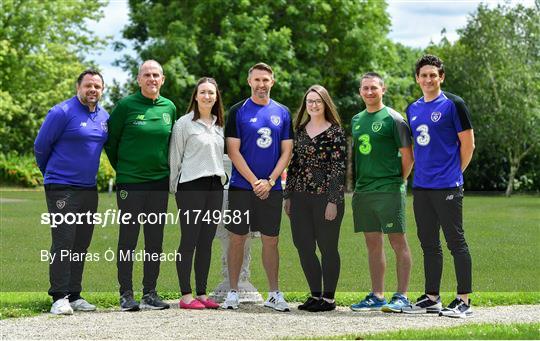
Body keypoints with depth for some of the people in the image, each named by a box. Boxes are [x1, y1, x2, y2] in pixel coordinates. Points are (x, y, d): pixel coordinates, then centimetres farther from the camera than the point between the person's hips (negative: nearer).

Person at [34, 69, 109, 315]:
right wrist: (50, 173, 10)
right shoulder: (62, 113, -11)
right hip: (61, 188, -7)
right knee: (63, 243, -11)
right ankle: (59, 297, -9)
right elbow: (40, 146, -4)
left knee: (81, 244, 9)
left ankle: (74, 295, 16)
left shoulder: (104, 116, 10)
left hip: (89, 188, 7)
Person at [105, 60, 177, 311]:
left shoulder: (169, 108, 7)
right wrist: (121, 168, 5)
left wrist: (165, 167, 12)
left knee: (155, 239, 7)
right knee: (128, 238, 0)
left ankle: (150, 293, 15)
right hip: (130, 182, -4)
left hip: (159, 182, 4)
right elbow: (111, 140, 2)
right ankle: (126, 294, 6)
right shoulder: (126, 106, -5)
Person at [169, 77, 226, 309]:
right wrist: (173, 187, -2)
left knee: (206, 242, 8)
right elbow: (175, 157, -2)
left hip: (215, 186, 6)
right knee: (189, 240, -5)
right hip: (191, 186, -6)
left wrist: (220, 177, 14)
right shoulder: (184, 123, -3)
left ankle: (202, 293, 13)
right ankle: (186, 296, -1)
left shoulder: (218, 125, 15)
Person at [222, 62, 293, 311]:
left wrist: (269, 181, -7)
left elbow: (286, 152, 6)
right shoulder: (238, 111, 0)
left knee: (271, 241, 6)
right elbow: (233, 151, -4)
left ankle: (274, 294, 12)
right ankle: (233, 292, 8)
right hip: (242, 186, -2)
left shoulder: (282, 113, 8)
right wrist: (254, 181, -11)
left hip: (271, 188, 2)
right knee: (237, 239, 1)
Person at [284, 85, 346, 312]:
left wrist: (333, 201, -14)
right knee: (304, 247, 7)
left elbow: (339, 168, -9)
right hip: (301, 197, 6)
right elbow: (293, 164, 15)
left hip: (325, 197, -6)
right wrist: (288, 196, 11)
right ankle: (315, 295, 20)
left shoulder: (335, 132, -4)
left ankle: (328, 298, 9)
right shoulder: (300, 130, 13)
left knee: (327, 247, 2)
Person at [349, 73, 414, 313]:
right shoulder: (357, 120, 16)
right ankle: (377, 296, 15)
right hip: (363, 191, 7)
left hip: (388, 191, -7)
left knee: (398, 242, -4)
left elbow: (407, 155, -6)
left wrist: (398, 181, -6)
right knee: (373, 243, 9)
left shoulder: (393, 118, -4)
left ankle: (401, 296, -2)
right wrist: (357, 183, 14)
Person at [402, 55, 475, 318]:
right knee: (429, 244, 12)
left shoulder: (453, 104, -5)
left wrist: (454, 173, -2)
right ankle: (432, 298, 20)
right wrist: (420, 171, 12)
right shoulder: (413, 109, 13)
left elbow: (468, 143, -4)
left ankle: (463, 301, 1)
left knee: (456, 242, -3)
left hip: (447, 187, -7)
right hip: (421, 186, 7)